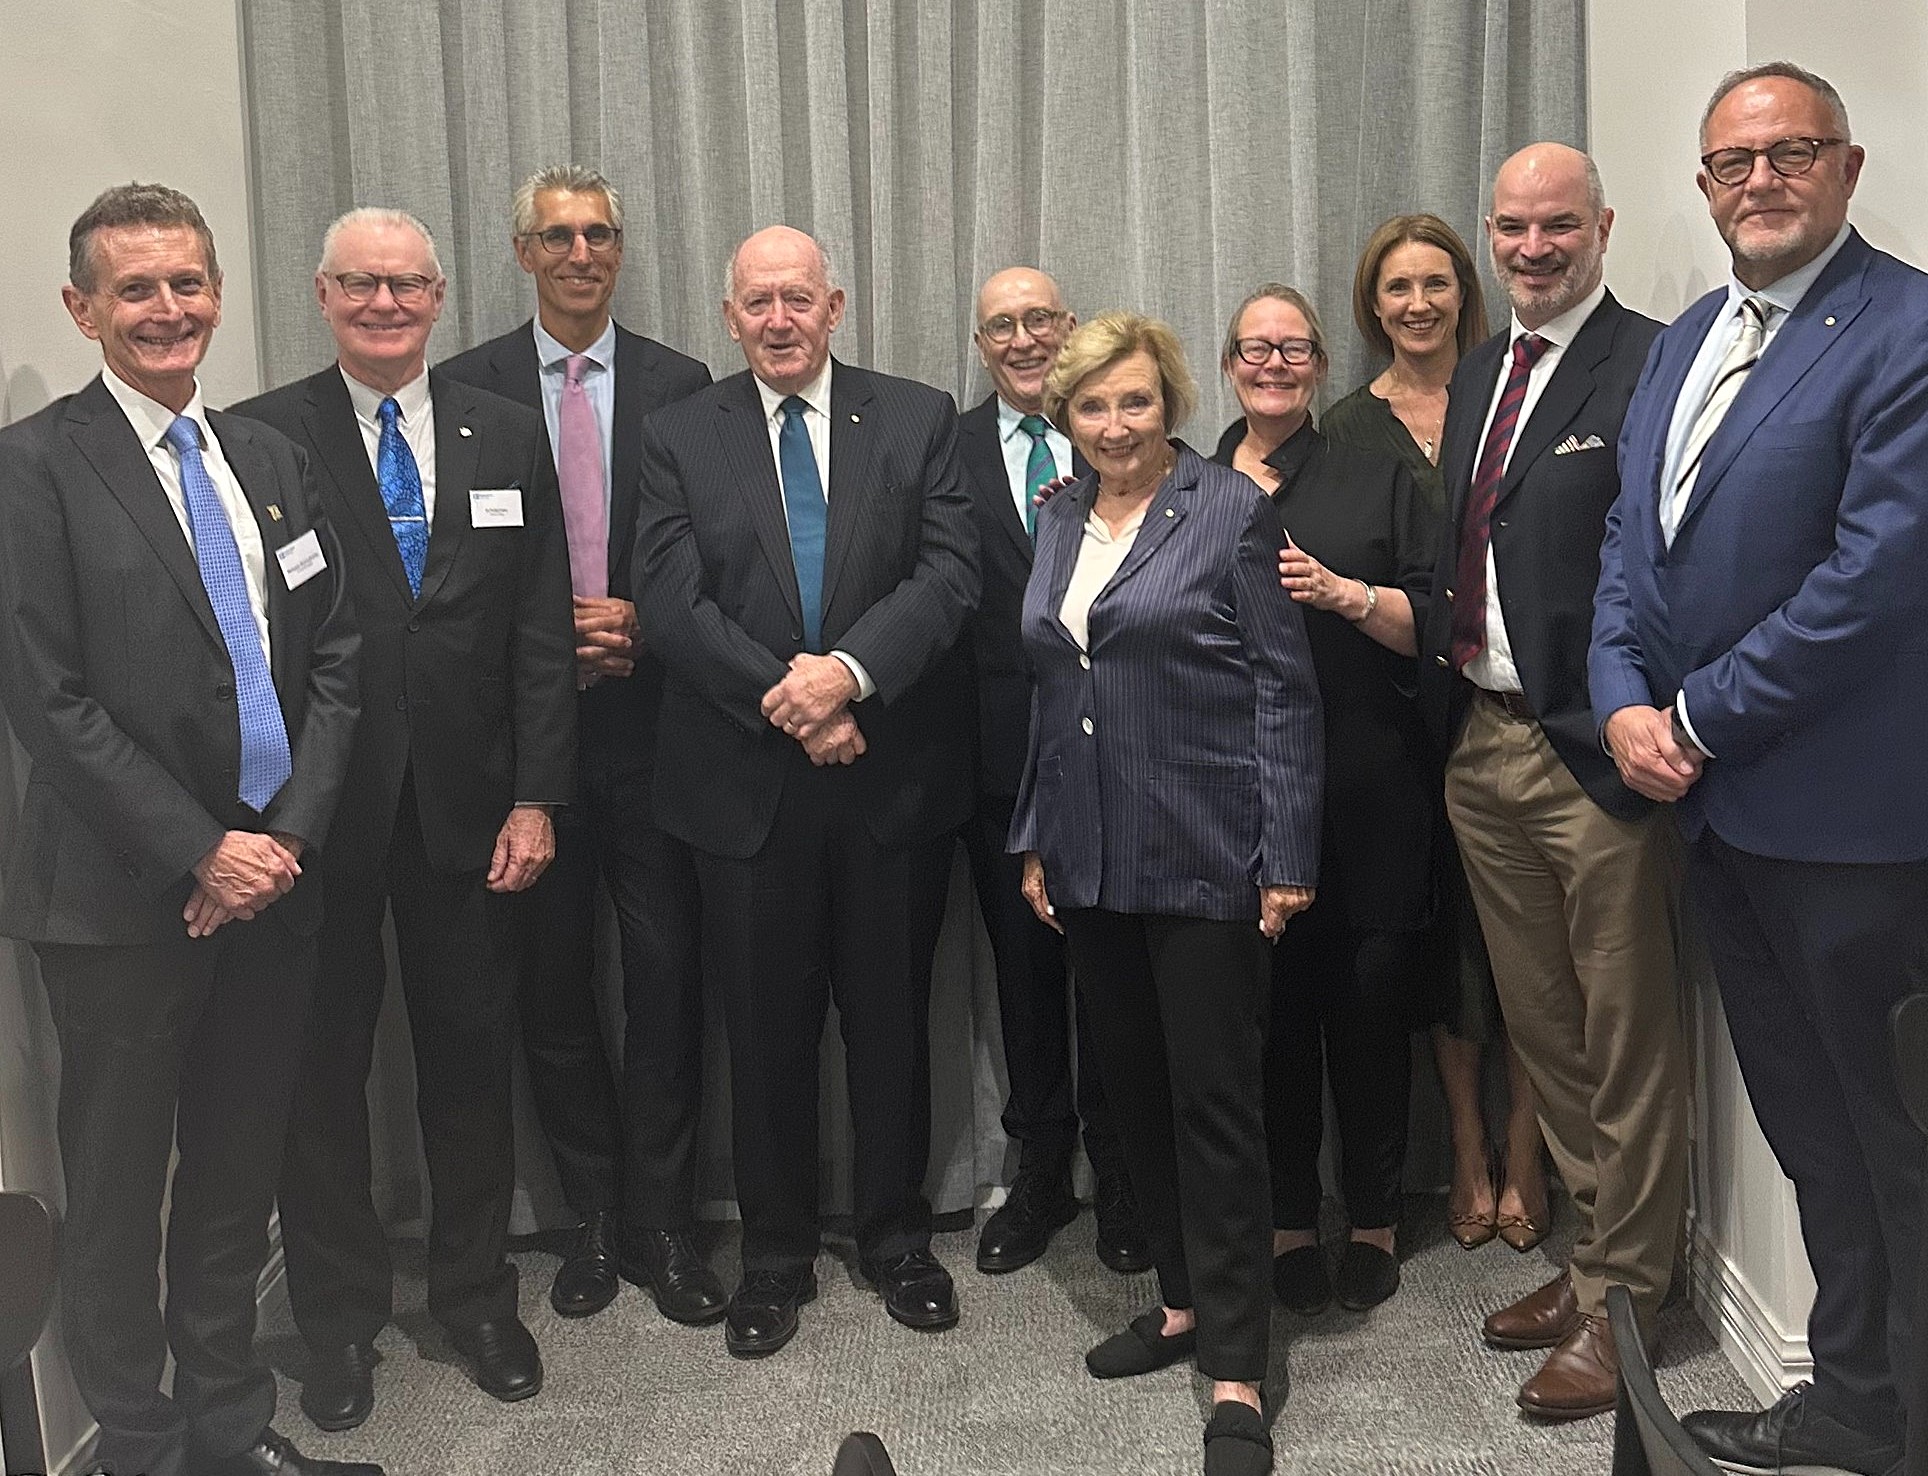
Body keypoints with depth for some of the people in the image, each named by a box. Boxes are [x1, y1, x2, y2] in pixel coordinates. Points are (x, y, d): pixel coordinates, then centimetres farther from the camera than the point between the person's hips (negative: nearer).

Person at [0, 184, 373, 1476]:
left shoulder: (270, 460, 10)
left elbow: (334, 657, 8)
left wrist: (290, 835, -4)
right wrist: (201, 854, -14)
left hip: (273, 879, 5)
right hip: (122, 897, -5)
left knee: (238, 1176, 16)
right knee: (120, 1189, 9)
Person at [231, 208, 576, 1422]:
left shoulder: (509, 437, 5)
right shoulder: (261, 439, -3)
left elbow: (542, 633, 3)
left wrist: (535, 798, -2)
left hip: (466, 807, 2)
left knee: (472, 1058, 12)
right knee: (323, 1067, 10)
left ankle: (477, 1293, 31)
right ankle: (339, 1317, 28)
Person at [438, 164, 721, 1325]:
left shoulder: (681, 387, 5)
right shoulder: (468, 388, 3)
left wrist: (643, 625, -10)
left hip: (652, 718, 0)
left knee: (668, 974, 2)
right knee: (552, 979, 8)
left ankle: (663, 1221, 17)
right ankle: (596, 1217, 23)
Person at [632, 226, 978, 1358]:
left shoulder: (918, 419, 4)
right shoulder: (681, 438, 4)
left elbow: (950, 573, -6)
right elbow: (669, 599, -6)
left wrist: (851, 670, -20)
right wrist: (782, 698, -16)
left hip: (890, 773, 0)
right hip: (746, 785, 0)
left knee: (892, 1018, 11)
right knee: (766, 1029, 9)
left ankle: (899, 1238, 29)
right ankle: (777, 1256, 25)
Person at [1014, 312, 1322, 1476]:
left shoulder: (1231, 509, -6)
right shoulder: (1060, 520, 12)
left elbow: (1286, 692, -9)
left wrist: (1288, 857, -13)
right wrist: (1037, 839, 13)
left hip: (1205, 853, -6)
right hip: (1093, 858, 6)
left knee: (1216, 1099, -1)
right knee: (1134, 1088, 13)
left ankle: (1236, 1370, 8)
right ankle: (1185, 1299, 29)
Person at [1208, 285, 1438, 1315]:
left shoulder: (1376, 473, 7)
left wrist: (1345, 593, -13)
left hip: (1367, 787, -1)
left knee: (1371, 999, 2)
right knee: (1271, 1006, 3)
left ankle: (1374, 1220, 17)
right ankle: (1288, 1221, 17)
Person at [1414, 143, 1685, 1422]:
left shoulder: (1648, 366, -9)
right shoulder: (1478, 373, 15)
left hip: (1592, 749, -7)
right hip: (1481, 742, 8)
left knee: (1627, 1037, 5)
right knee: (1542, 1026, 16)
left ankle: (1619, 1293, 18)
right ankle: (1595, 1248, 32)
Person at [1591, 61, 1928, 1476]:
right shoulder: (1688, 340, 14)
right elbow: (1633, 542, 13)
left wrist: (1702, 720, -14)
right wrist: (1627, 702, -3)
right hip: (1715, 804, 8)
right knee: (1809, 1128, 18)